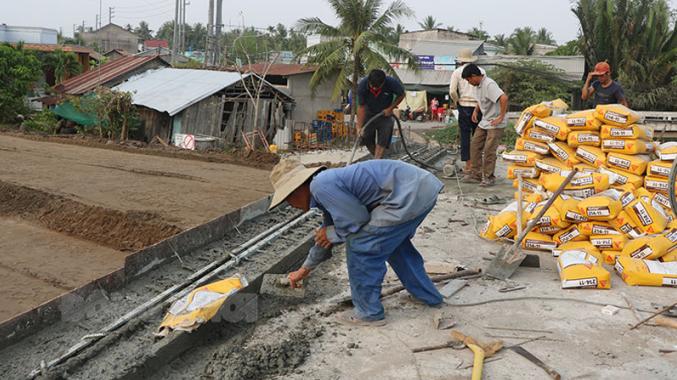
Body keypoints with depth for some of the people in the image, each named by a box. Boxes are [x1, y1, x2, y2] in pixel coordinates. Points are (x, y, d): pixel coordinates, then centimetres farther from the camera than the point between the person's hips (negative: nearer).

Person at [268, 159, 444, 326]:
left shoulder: (321, 185, -13)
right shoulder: (329, 183, 20)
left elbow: (356, 220, -12)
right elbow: (325, 236, 32)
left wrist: (332, 234, 7)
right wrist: (304, 270, 45)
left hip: (410, 195, -10)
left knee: (360, 246, 0)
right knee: (395, 242, 30)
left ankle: (369, 313, 14)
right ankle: (428, 295, 44)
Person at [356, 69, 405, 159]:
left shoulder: (392, 83, -30)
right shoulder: (362, 85, -29)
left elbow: (401, 95, -9)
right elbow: (361, 107, -24)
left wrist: (390, 108, -16)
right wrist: (359, 126, -28)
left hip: (385, 114, -1)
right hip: (368, 113, 1)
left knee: (382, 142, -8)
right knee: (367, 139, 2)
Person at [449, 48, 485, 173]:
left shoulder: (457, 72, 1)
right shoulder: (481, 70, 6)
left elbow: (452, 91, -8)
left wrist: (456, 102, 8)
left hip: (464, 106, -2)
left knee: (465, 135, 4)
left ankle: (468, 165, 4)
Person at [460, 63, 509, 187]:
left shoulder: (489, 84, -22)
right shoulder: (479, 85, 8)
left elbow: (504, 98, -33)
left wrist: (501, 117, -28)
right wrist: (476, 110, 13)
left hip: (495, 124, -9)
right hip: (484, 122, 9)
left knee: (489, 150, -6)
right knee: (475, 145, 8)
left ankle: (489, 177, 7)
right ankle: (475, 174, 16)